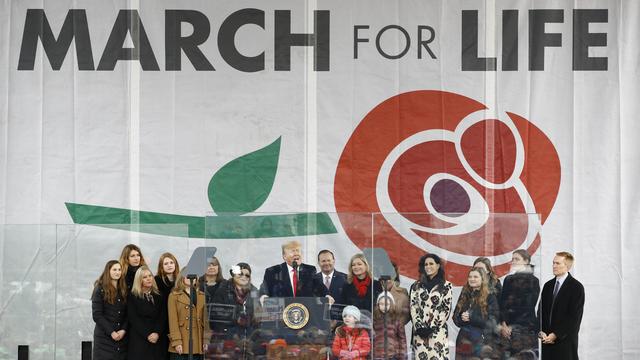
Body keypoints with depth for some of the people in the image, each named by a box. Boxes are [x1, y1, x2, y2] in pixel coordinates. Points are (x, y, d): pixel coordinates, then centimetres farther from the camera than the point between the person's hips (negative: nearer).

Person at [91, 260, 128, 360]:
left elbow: (127, 314, 8)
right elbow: (97, 315, -8)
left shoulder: (124, 290, 12)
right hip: (104, 337, -4)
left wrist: (123, 330, -8)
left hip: (122, 336, 4)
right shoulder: (100, 289, -1)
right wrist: (111, 332, -13)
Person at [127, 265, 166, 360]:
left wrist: (157, 333, -12)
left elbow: (162, 318, 5)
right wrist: (147, 335, -13)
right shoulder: (132, 296, 4)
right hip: (138, 340, -3)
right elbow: (133, 319, -5)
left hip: (157, 340, 3)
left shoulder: (159, 296, 13)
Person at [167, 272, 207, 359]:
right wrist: (176, 342, -11)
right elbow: (173, 321, -4)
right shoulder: (174, 296, 2)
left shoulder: (202, 296, 15)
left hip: (198, 345, 4)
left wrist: (206, 340, 2)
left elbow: (205, 320, 11)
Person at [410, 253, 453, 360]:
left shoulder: (446, 286, 4)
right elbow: (413, 307, 5)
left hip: (438, 331, -3)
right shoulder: (417, 285, 12)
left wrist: (432, 328, -9)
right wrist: (419, 327, -8)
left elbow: (446, 309, -2)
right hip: (419, 331, 3)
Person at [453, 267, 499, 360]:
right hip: (463, 341, 4)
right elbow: (455, 318, 9)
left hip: (481, 342, -4)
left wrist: (471, 318, -15)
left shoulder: (490, 298, -1)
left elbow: (491, 322, -9)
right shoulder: (464, 296, 12)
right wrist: (462, 319, -13)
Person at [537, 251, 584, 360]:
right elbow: (541, 311, 13)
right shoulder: (548, 286, 14)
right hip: (547, 339, 5)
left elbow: (574, 317, -10)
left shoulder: (576, 287, -4)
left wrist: (555, 334, -13)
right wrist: (541, 332, -3)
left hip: (565, 341, -5)